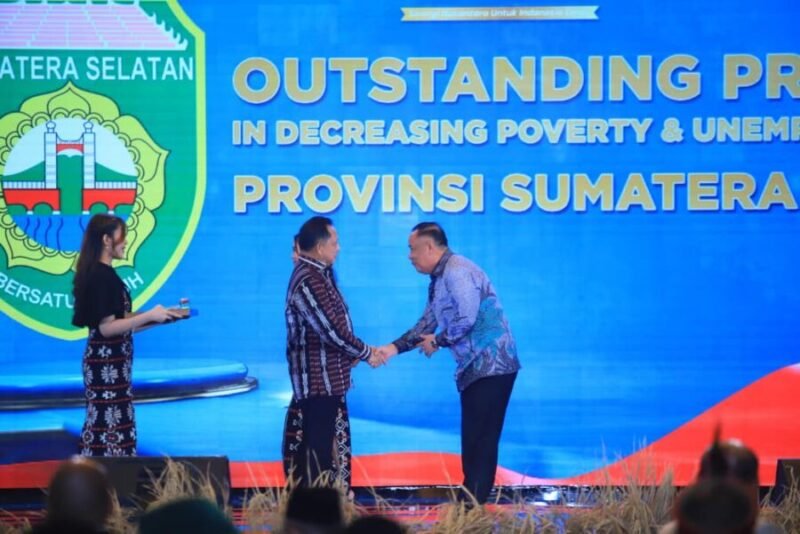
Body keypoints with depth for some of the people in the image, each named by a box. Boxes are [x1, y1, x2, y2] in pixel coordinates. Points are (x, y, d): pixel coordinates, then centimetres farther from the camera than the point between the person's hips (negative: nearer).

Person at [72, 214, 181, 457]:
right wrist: (149, 316, -18)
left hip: (109, 363, 10)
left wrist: (160, 316, 11)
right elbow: (107, 328, -21)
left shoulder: (102, 274, 13)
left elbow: (121, 323, 15)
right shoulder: (101, 276, -16)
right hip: (107, 364, -10)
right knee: (110, 427, -8)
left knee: (110, 425, 11)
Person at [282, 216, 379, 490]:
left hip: (328, 378, 10)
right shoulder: (309, 282, -21)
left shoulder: (316, 274, 12)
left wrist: (352, 353, 5)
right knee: (319, 449, -7)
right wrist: (366, 354, -9)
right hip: (319, 380, -10)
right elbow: (333, 331, -22)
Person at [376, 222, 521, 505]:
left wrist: (438, 341, -7)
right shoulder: (438, 281, 17)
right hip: (473, 368, 10)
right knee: (473, 441, 10)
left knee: (481, 440, -9)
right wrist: (394, 347, 8)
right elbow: (426, 325, 20)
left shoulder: (457, 271, -14)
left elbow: (467, 319, -22)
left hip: (491, 366, -10)